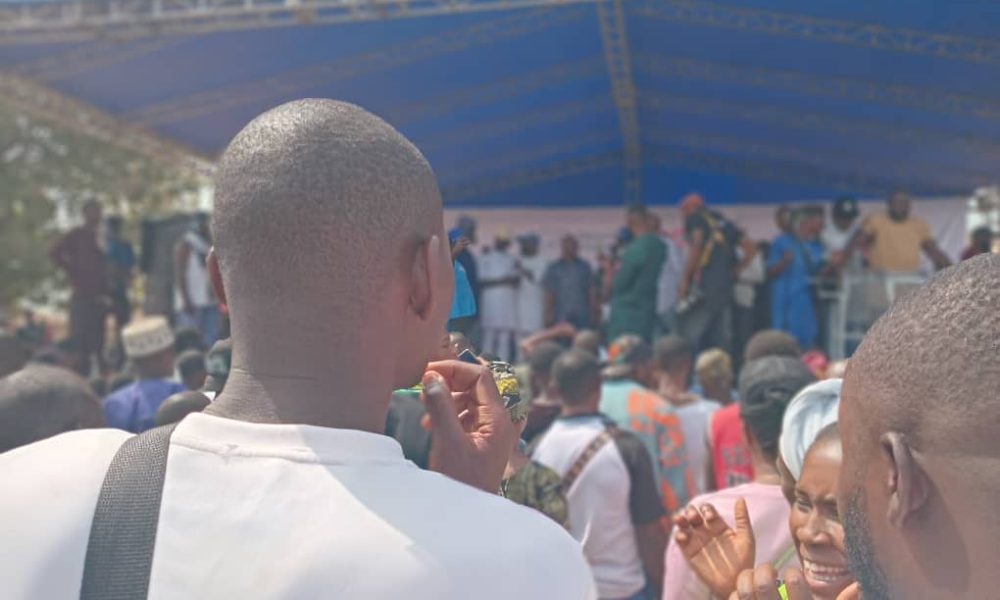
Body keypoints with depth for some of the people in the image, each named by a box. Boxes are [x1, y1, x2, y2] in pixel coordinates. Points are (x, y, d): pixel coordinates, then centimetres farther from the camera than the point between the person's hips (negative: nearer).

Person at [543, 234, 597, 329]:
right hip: (561, 316, -1)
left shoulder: (584, 267, 11)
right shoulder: (553, 268, 8)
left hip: (582, 316, 1)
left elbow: (592, 291, 9)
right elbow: (549, 293, 6)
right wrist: (548, 314, -2)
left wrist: (593, 313, 3)